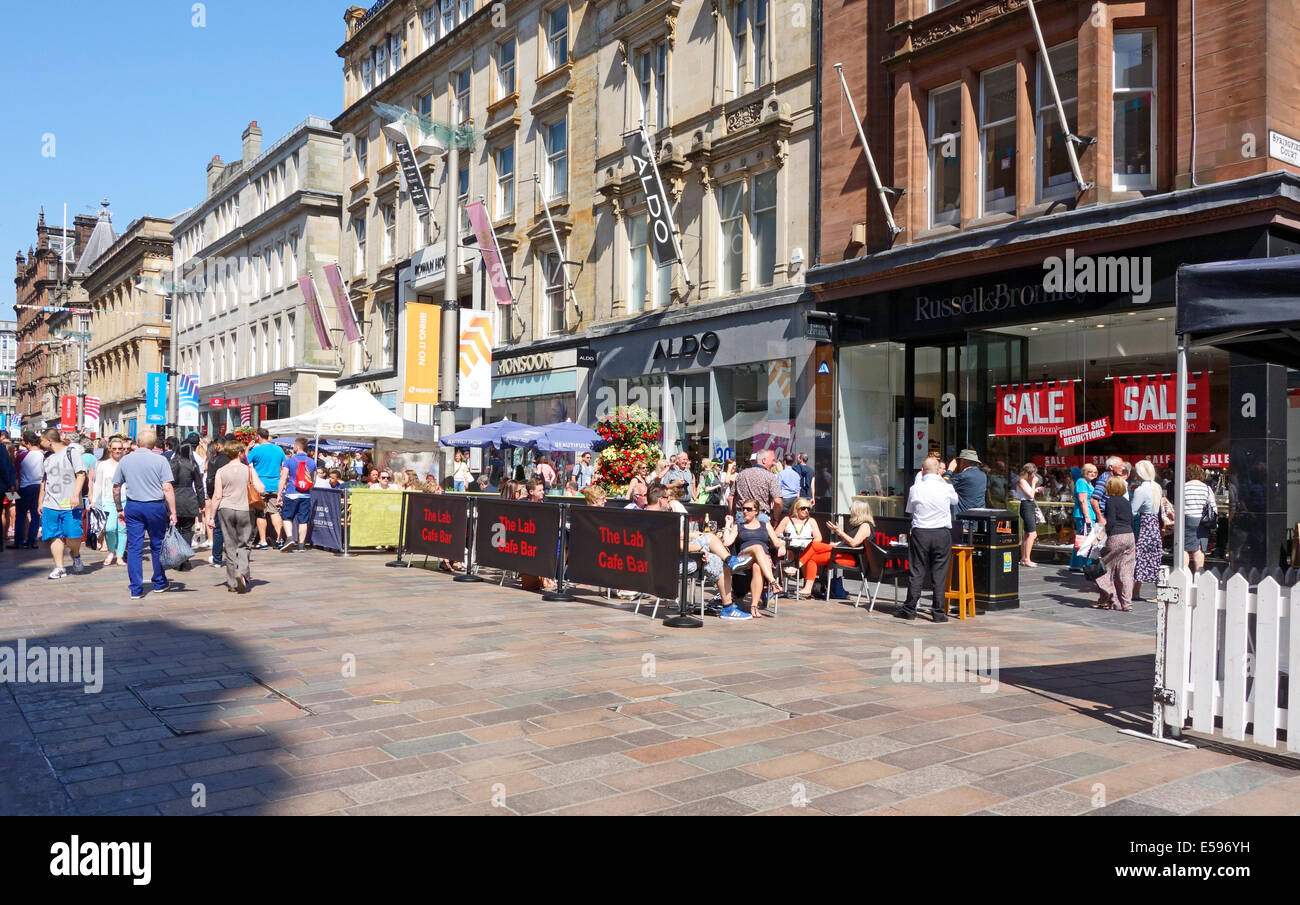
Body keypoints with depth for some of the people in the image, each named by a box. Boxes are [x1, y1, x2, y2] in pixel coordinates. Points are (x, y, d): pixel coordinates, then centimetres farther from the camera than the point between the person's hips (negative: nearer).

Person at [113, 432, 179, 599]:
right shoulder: (160, 460, -6)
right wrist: (173, 512, -8)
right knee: (158, 546, 13)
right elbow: (167, 489, -11)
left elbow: (116, 488, 8)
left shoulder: (125, 460, 4)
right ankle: (160, 583, 26)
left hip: (133, 507, 2)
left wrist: (120, 509, 19)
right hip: (155, 506, -2)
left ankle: (136, 589, 1)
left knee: (134, 547, 4)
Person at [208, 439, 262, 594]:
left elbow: (217, 496, -3)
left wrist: (211, 514, 4)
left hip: (226, 510, 1)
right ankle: (242, 571, -16)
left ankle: (232, 582, 10)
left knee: (230, 546, 8)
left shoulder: (221, 471, -1)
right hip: (244, 510, -1)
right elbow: (261, 490, -8)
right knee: (244, 544, 8)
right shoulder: (249, 470, -3)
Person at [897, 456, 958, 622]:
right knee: (940, 573, 4)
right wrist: (942, 480, 24)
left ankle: (910, 608, 11)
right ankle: (939, 612, 5)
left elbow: (910, 510, 8)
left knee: (916, 571, 6)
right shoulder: (946, 488, -5)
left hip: (920, 532, 0)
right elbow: (955, 499, 18)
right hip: (942, 533, 0)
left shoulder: (915, 488, -4)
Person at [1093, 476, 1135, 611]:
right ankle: (1126, 602, 7)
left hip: (1116, 536, -7)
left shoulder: (1110, 501, -5)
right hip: (1130, 535, 7)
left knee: (1107, 568, 4)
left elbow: (1110, 521, -13)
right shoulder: (1126, 501, 15)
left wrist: (1103, 535, -10)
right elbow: (1131, 520, 17)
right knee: (1126, 571, 7)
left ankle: (1109, 599, 2)